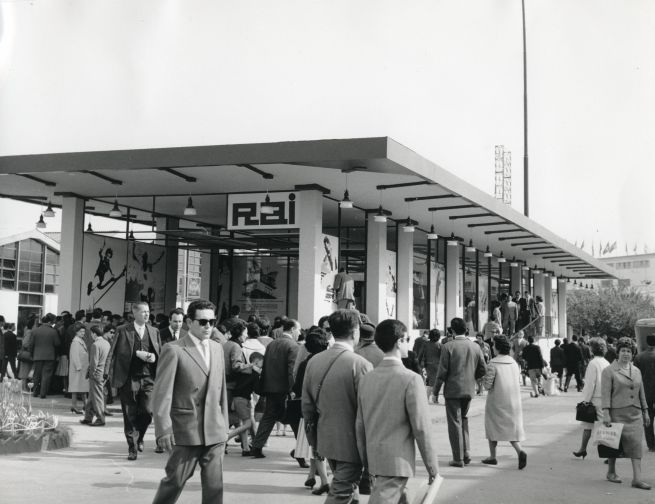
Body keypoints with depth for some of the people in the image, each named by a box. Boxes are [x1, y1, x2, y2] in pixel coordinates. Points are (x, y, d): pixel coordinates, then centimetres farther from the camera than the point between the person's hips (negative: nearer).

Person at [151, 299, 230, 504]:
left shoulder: (217, 348, 12)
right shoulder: (174, 350, -8)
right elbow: (162, 393, -11)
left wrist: (225, 423, 14)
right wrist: (164, 430, -15)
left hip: (215, 431, 5)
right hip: (186, 431, -5)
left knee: (214, 484, 6)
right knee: (175, 480, 3)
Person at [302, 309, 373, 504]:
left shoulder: (313, 361, 0)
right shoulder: (361, 365, -19)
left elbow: (307, 405, 6)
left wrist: (314, 438, 19)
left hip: (325, 440, 7)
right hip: (351, 443, -6)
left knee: (348, 488, 25)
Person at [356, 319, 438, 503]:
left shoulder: (366, 379, 3)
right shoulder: (411, 379, -15)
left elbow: (360, 425, 8)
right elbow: (422, 427, -14)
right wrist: (433, 467, -4)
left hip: (374, 459, 7)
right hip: (397, 462, -7)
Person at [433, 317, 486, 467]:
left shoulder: (448, 347, -13)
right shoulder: (475, 347, 2)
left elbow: (442, 371, -13)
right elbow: (482, 370, 4)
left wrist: (436, 389, -2)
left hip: (453, 390, -5)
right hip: (469, 390, 5)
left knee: (455, 422, 3)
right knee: (464, 419, 22)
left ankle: (458, 459, 5)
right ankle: (466, 453, 18)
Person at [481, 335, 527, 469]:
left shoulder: (493, 364, -15)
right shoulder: (514, 363, 4)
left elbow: (487, 385, -16)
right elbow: (516, 381, 13)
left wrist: (483, 378, 4)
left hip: (496, 401, -4)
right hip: (513, 402, 5)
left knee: (492, 426, 14)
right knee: (512, 428, 9)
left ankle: (492, 456, 20)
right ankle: (520, 452, -15)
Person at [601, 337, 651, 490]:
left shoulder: (637, 371, 13)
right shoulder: (609, 371, -4)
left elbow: (641, 393, 18)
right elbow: (606, 393, -10)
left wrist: (645, 411, 15)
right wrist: (606, 413, -16)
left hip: (635, 414, 4)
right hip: (617, 413, -4)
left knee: (636, 443, -5)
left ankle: (637, 478, -8)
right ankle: (611, 472, 23)